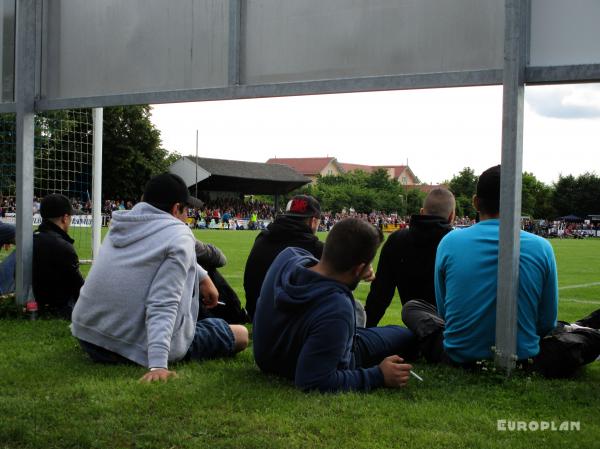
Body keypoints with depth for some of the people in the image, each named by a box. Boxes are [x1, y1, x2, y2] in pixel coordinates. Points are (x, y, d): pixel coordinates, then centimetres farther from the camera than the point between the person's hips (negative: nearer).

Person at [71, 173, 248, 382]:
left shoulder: (124, 223, 7)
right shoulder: (179, 237, -14)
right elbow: (162, 306, -26)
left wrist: (202, 276, 31)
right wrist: (157, 365, -33)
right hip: (137, 348, -7)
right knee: (241, 333, 7)